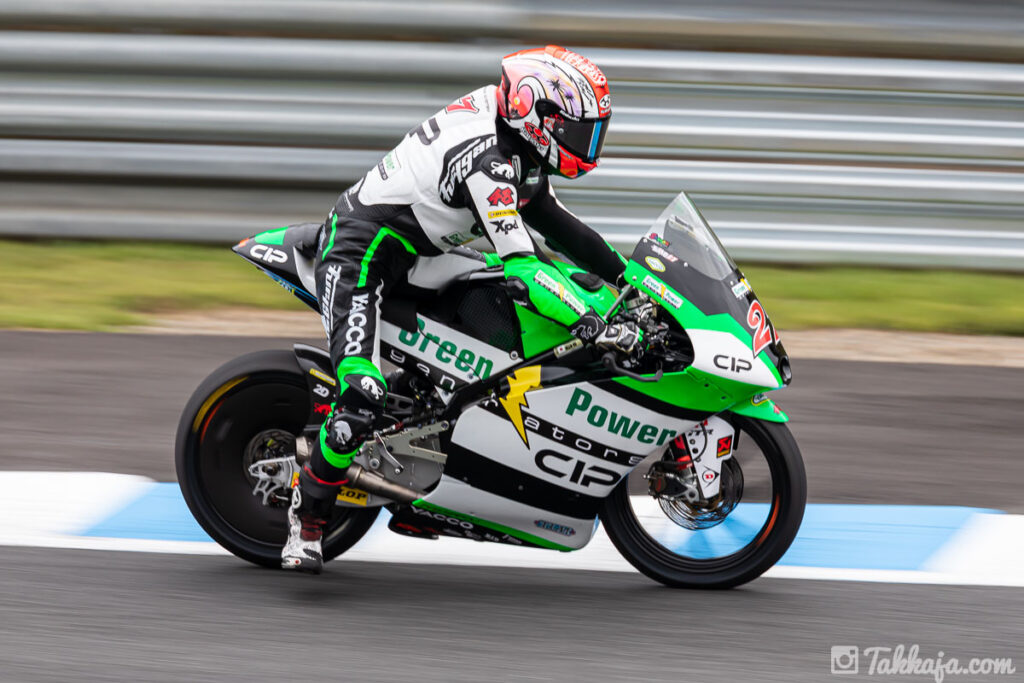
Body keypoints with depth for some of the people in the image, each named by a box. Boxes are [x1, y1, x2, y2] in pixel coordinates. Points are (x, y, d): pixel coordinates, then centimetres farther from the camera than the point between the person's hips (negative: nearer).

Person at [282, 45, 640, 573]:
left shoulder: (515, 149, 6)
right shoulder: (490, 163, -25)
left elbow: (553, 223, 16)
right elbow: (520, 271, -31)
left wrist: (630, 278, 12)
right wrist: (592, 326, -36)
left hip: (409, 257, 11)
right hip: (360, 253, -11)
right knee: (363, 396, -26)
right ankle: (308, 515, -10)